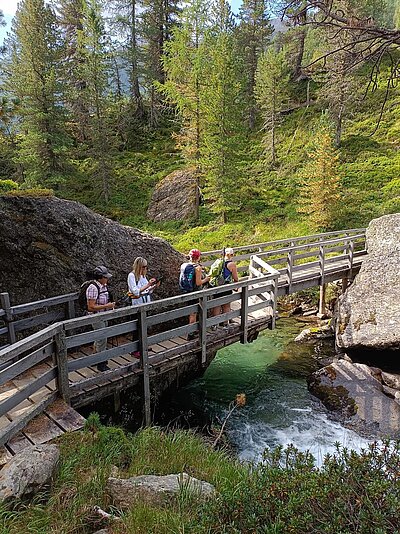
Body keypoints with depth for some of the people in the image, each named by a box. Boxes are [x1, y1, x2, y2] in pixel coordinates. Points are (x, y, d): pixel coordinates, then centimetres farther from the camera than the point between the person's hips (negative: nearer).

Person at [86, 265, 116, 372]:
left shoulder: (104, 286, 4)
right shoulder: (93, 288, -23)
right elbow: (91, 307, -25)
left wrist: (110, 304, 4)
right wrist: (106, 306, -24)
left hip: (103, 316, 9)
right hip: (96, 317, -9)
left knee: (99, 338, 21)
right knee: (102, 339, -4)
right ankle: (101, 364, 9)